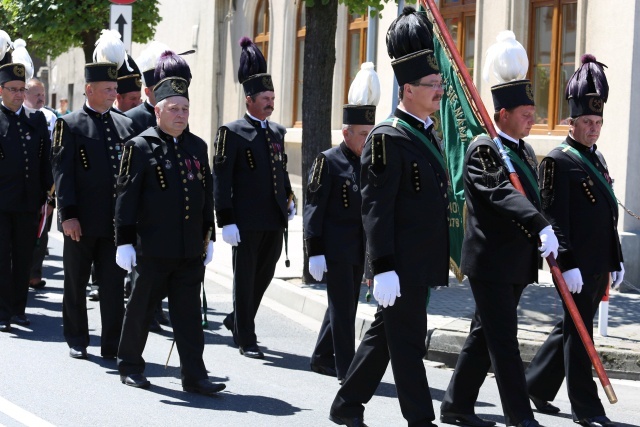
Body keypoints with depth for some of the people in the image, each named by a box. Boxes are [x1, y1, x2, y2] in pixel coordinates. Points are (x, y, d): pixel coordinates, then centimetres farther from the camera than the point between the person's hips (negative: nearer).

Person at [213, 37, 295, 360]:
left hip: (274, 221, 7)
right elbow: (221, 181, -10)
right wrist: (226, 221, -14)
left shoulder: (277, 132, 13)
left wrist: (288, 200, 11)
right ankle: (246, 340, 9)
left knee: (265, 275, 15)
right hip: (246, 222, -6)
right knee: (245, 278, 1)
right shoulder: (232, 133, -7)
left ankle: (237, 320, 35)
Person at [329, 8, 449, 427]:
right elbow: (377, 209, -18)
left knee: (385, 333, 16)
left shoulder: (428, 134, 14)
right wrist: (383, 269, -22)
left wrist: (443, 257, 22)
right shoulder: (388, 138, -14)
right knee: (408, 341, -2)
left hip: (422, 262, 9)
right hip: (401, 265, -9)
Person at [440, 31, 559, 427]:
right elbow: (504, 194, -28)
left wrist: (553, 249, 16)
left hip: (518, 264, 9)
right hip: (490, 261, -9)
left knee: (485, 335, 14)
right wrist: (542, 227, -39)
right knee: (504, 342, -6)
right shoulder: (483, 149, -13)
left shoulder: (526, 152, 16)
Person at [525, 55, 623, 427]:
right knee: (578, 331, -3)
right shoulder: (559, 161, -10)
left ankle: (536, 386, 27)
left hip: (598, 265, 9)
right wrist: (567, 264, -21)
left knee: (572, 328, 15)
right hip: (576, 264, -9)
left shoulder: (597, 159, 17)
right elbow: (554, 217, -16)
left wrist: (616, 260, 18)